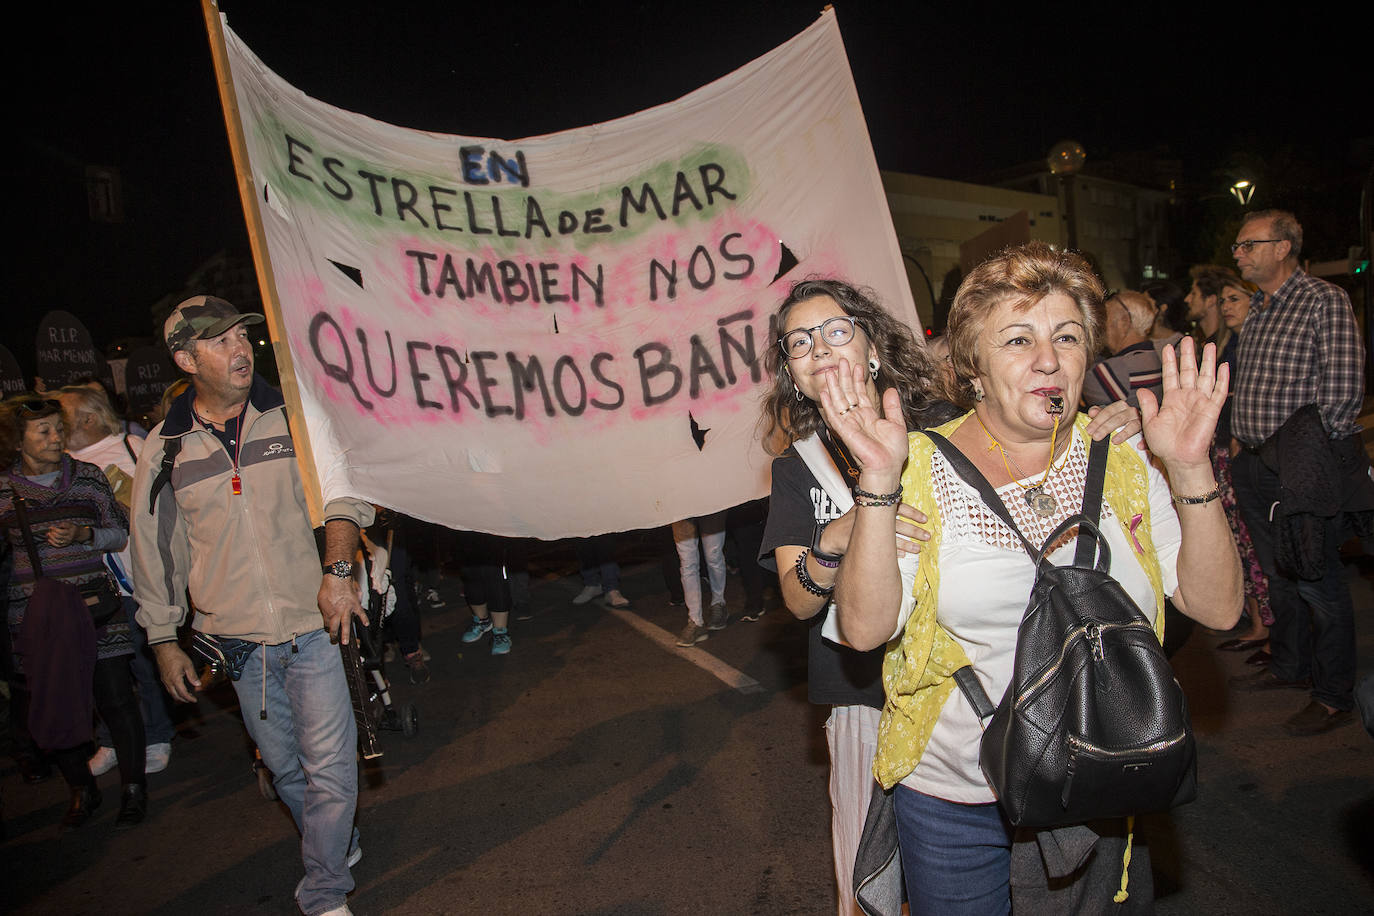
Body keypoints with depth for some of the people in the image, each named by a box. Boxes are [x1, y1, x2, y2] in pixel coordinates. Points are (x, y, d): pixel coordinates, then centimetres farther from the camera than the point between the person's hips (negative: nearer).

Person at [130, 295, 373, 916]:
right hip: (235, 640, 2)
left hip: (313, 623, -2)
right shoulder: (163, 450, 2)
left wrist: (337, 571, -20)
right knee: (283, 765, 15)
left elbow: (344, 492, -4)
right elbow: (155, 550, 10)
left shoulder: (293, 416, -1)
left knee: (330, 766, -3)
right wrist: (164, 640, 11)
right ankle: (339, 845, 39)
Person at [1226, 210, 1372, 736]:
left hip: (1307, 469, -7)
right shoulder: (1256, 311, 14)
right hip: (1256, 465, 8)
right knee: (1279, 573, 18)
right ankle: (1289, 666, 34)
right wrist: (1242, 438, 10)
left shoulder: (1325, 301, -9)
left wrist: (1304, 446, -13)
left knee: (1317, 580, 0)